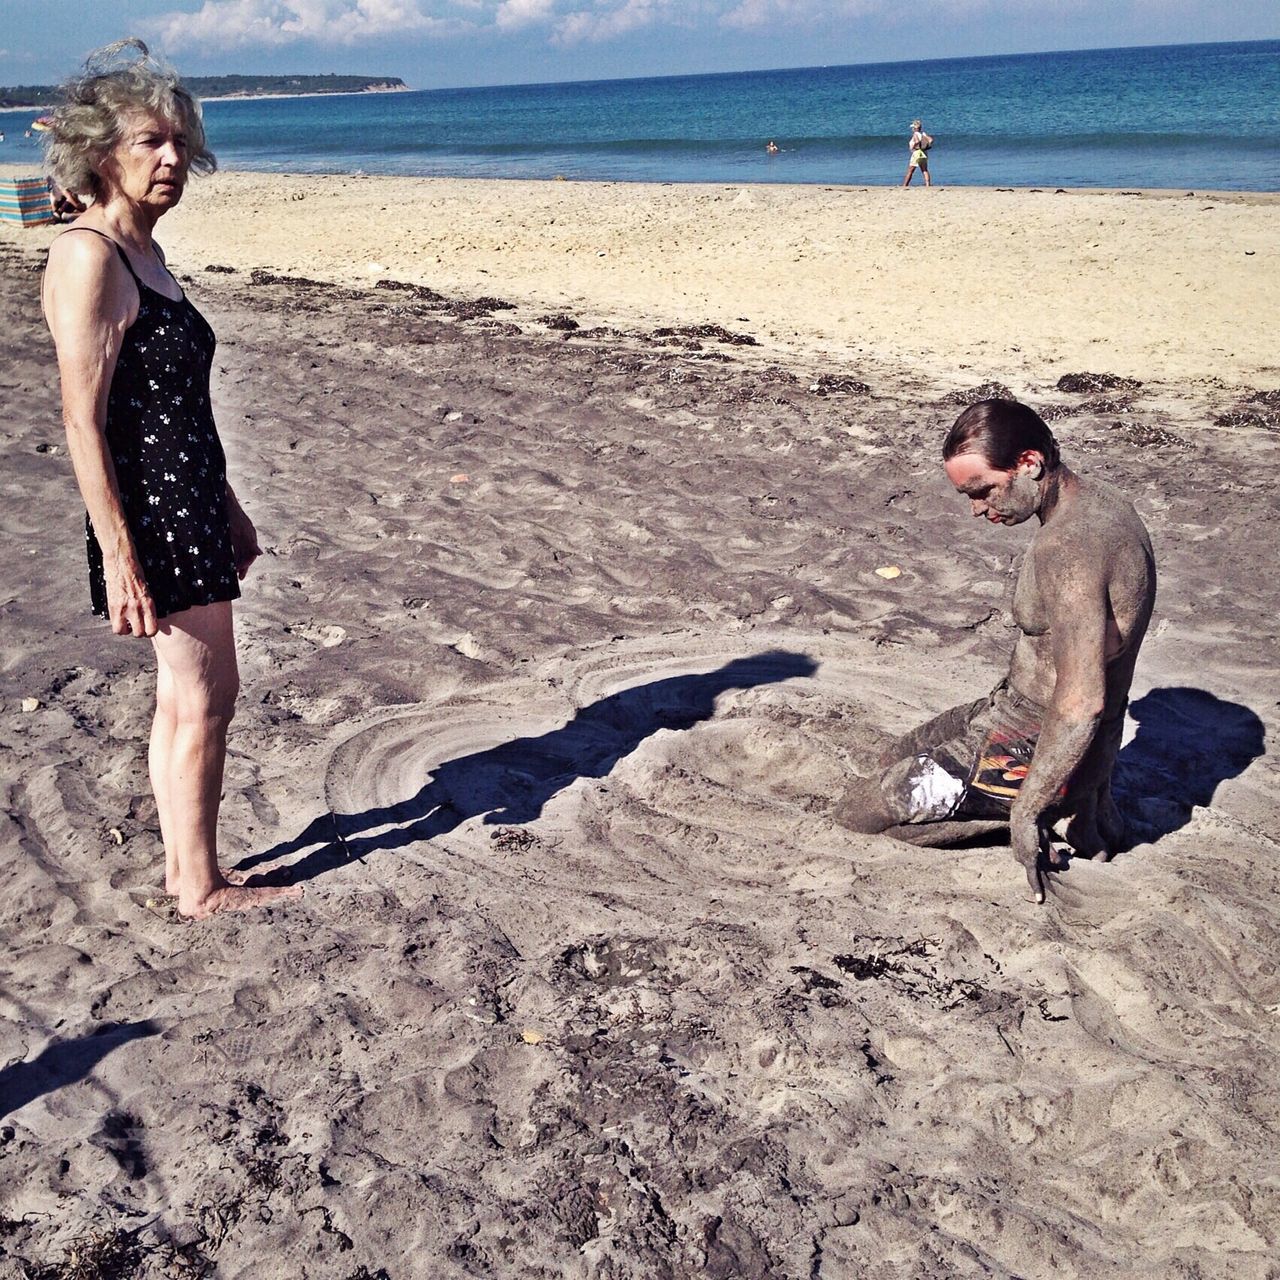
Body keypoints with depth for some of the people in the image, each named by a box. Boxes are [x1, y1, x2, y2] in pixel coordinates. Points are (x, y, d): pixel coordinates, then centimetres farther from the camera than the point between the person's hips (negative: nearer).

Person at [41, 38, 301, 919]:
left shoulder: (142, 252, 14)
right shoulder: (89, 255, -15)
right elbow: (84, 420, -19)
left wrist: (228, 507, 21)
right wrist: (116, 554, -22)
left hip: (190, 504, 9)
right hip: (151, 514, -9)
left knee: (187, 696, 15)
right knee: (202, 699, 0)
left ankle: (183, 865, 29)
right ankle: (202, 888, 15)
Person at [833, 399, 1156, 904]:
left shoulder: (1064, 550, -31)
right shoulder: (1101, 503, 2)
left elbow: (1080, 706, -33)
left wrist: (1026, 810, -24)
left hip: (1036, 747, -10)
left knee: (857, 808, -4)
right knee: (897, 760, 27)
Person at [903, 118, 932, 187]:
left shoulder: (915, 134, -10)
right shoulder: (923, 134, 9)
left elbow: (917, 141, -28)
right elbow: (931, 140, 1)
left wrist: (912, 147, -14)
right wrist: (927, 147, 8)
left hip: (917, 153, -7)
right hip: (924, 154, 7)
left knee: (910, 171, 0)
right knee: (925, 171, 8)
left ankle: (904, 186, 3)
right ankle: (928, 184, -6)